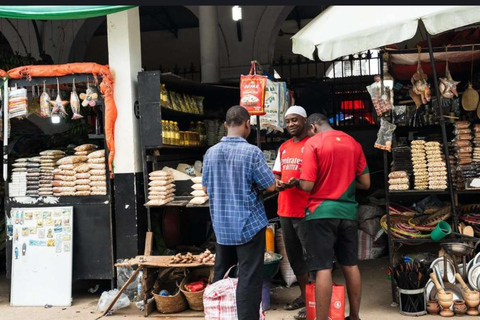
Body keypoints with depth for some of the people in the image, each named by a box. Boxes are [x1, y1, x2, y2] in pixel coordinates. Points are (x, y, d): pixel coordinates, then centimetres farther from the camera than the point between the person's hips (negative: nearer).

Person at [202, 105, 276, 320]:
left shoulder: (211, 153, 0)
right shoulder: (252, 152, -14)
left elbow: (206, 188, 10)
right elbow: (270, 186, -9)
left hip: (221, 225, 5)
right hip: (249, 224, -5)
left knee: (220, 276, 18)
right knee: (249, 279, 0)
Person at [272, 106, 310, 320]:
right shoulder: (283, 148, 16)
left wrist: (297, 182, -26)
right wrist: (278, 183, -3)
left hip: (306, 211, -8)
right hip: (285, 210, 8)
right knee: (293, 255, 15)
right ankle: (304, 294, 28)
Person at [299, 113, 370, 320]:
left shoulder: (313, 143, -8)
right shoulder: (353, 143, 8)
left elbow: (307, 185, -14)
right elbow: (365, 183, 10)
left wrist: (299, 181, 8)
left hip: (322, 212, -5)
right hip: (348, 212, 5)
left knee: (323, 268, -3)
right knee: (350, 265, 14)